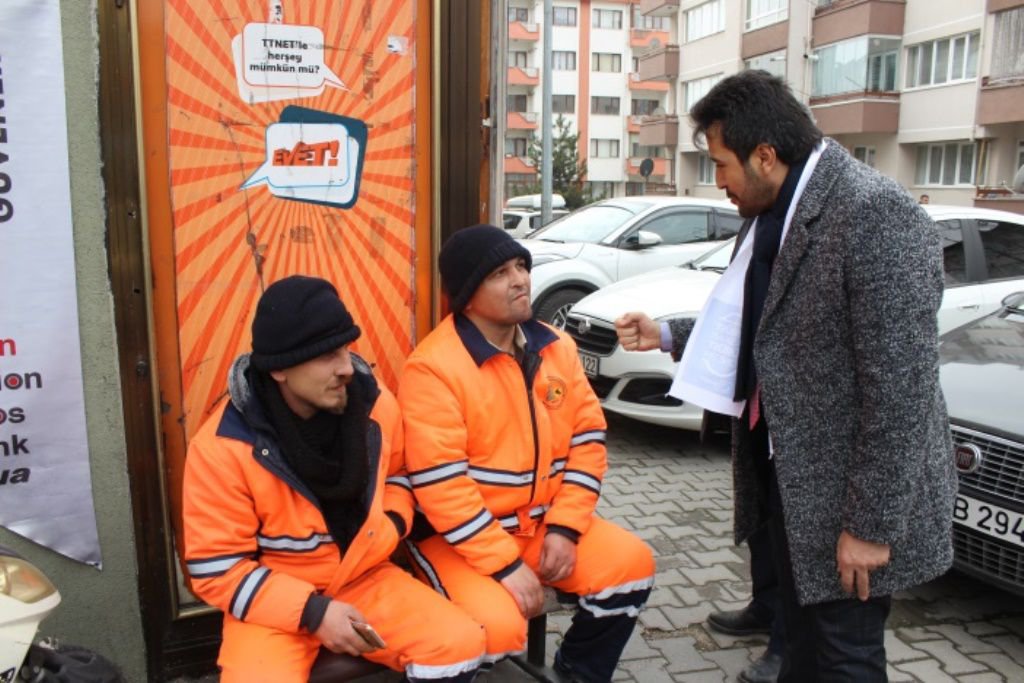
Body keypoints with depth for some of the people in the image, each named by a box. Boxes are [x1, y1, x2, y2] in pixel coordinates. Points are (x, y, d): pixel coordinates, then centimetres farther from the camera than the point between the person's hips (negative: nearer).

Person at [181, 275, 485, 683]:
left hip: (363, 578, 4)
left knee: (462, 644, -13)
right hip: (273, 601, -3)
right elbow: (217, 569, -13)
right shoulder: (222, 447, -19)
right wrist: (311, 612, -20)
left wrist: (392, 524, -7)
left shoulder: (375, 404, -7)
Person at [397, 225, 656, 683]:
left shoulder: (556, 347, 2)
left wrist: (564, 527, -8)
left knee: (631, 563, -6)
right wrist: (505, 564, -22)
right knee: (497, 625, -28)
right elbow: (440, 486, -22)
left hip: (542, 520, 6)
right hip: (459, 535, -6)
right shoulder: (434, 366, -19)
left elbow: (588, 438, 3)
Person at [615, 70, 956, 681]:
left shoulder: (877, 216, -22)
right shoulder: (770, 214, 6)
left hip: (847, 492, -8)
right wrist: (666, 335, 10)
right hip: (786, 473, 8)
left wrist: (871, 524, -20)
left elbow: (901, 388, -23)